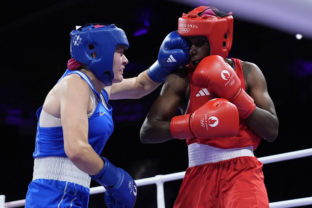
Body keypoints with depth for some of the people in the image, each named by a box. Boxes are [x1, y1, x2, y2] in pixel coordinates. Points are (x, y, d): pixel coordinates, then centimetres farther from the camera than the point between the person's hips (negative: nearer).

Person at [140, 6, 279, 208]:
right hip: (201, 173, 1)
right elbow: (147, 132, -6)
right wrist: (194, 124, -21)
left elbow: (272, 131, -2)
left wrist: (235, 94, -12)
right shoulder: (181, 79, 1)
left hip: (242, 170, 0)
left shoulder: (248, 72, 6)